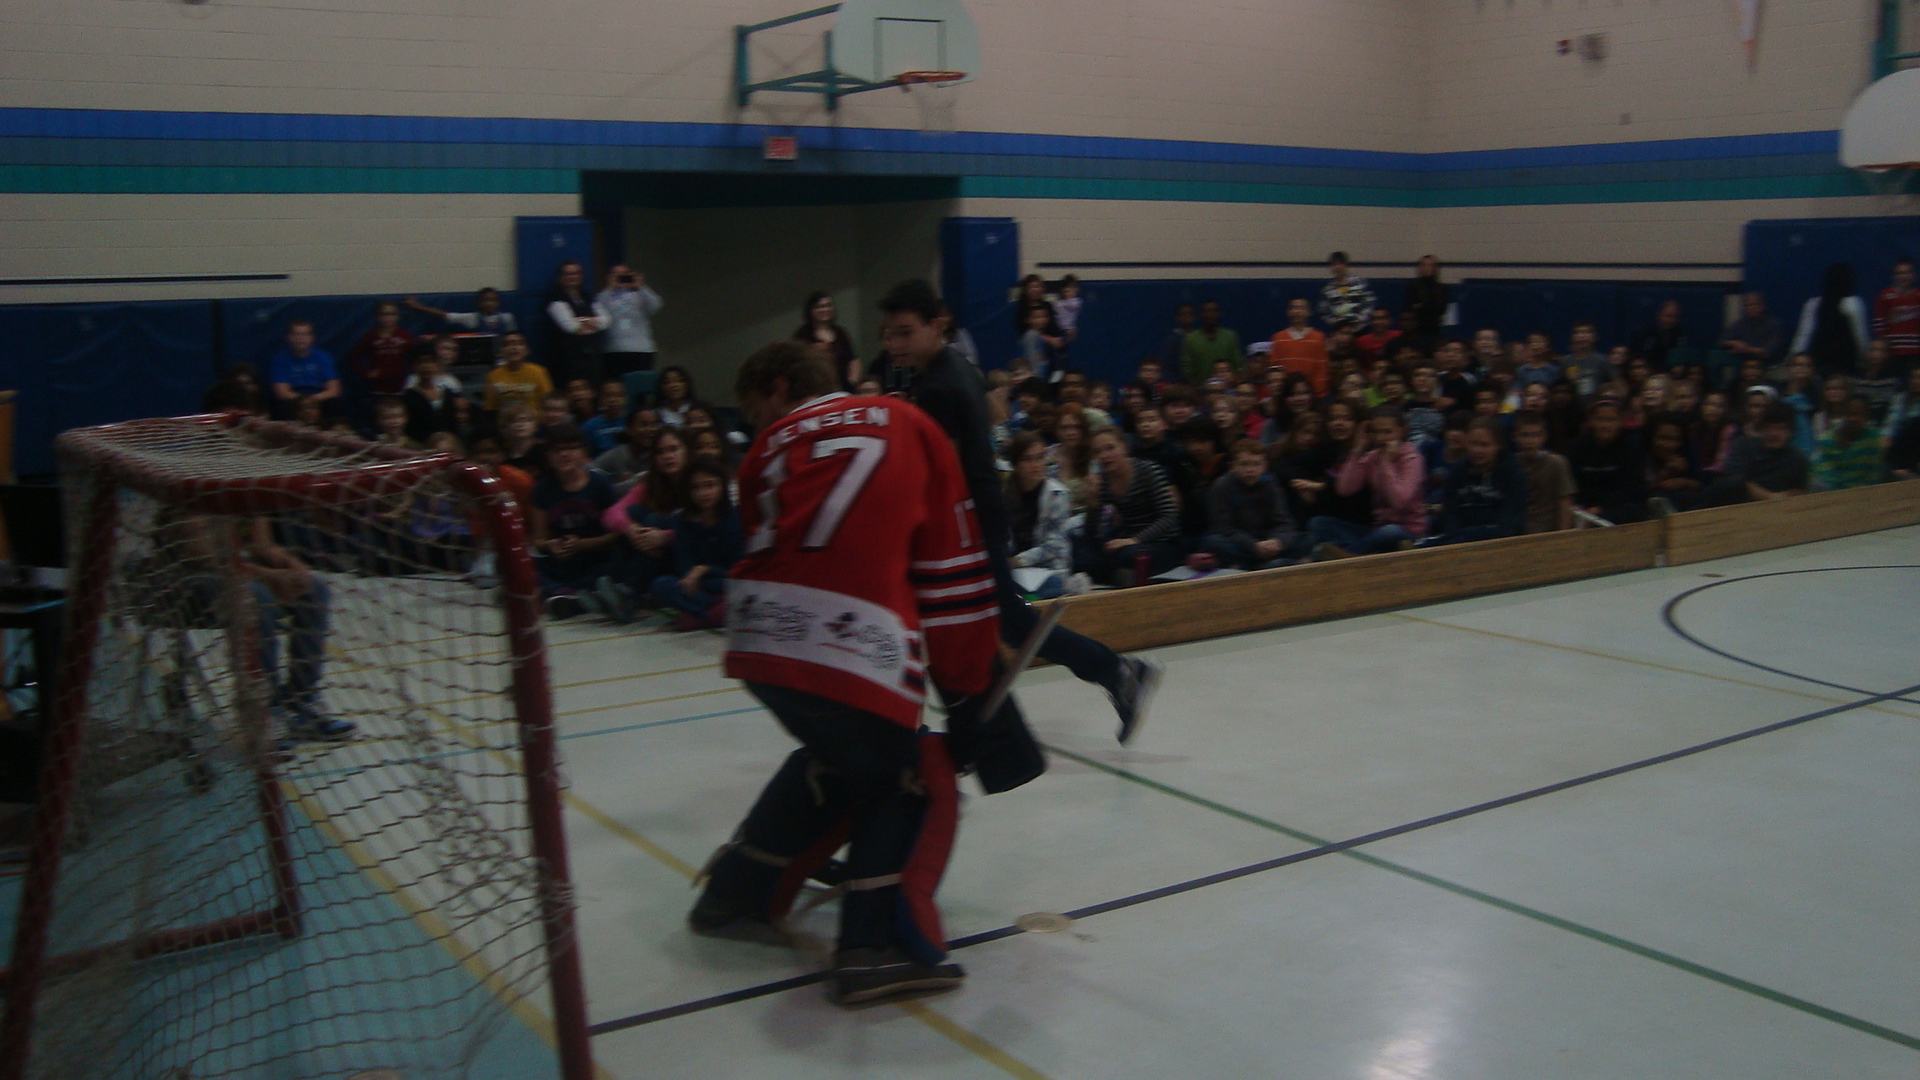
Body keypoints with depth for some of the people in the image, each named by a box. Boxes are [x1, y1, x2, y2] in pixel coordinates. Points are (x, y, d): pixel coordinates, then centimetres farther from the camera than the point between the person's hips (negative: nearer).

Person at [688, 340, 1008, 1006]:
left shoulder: (772, 445, 24)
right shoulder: (905, 424, 18)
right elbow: (951, 555, 15)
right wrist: (968, 684, 19)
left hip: (761, 641, 5)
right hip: (851, 649, -5)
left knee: (835, 757, 28)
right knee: (909, 782, 14)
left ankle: (739, 895, 36)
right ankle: (878, 948, 3)